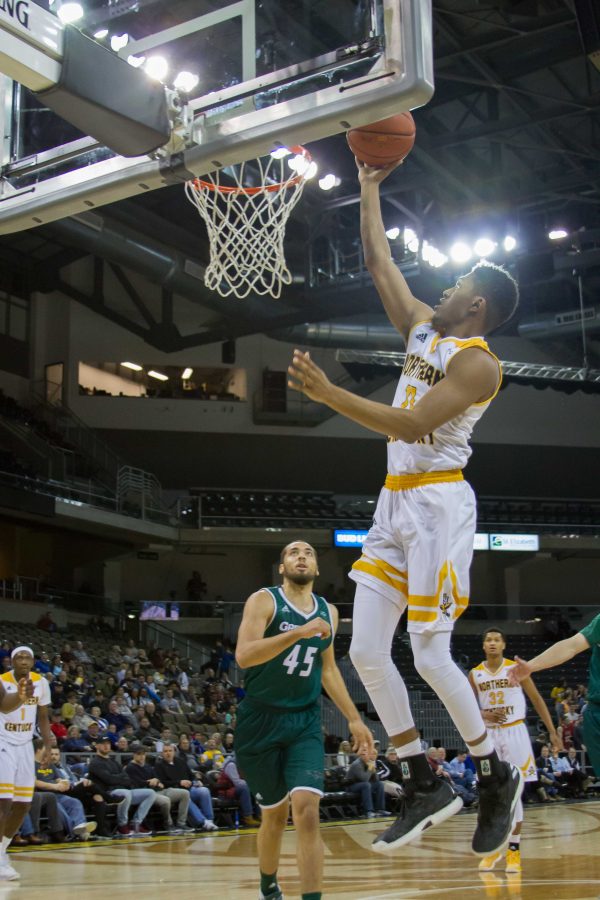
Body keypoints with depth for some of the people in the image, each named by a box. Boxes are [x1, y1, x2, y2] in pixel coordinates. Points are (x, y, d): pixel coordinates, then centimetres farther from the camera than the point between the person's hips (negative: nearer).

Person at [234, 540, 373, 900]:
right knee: (276, 813, 10)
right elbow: (243, 655, -25)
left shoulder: (328, 612, 7)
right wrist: (299, 632, -33)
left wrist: (354, 718, 13)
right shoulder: (264, 601, -10)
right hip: (261, 721, -3)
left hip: (305, 722, 3)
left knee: (307, 810, -16)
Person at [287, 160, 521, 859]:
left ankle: (496, 779, 13)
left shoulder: (478, 361, -10)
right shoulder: (423, 330, 15)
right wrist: (369, 188, 24)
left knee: (429, 656, -7)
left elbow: (413, 426, -22)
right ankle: (424, 788, 11)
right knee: (366, 652, 2)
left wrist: (327, 395, -26)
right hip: (395, 502, 9)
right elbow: (378, 262, 23)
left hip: (438, 504, -8)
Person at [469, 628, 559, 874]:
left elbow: (536, 699, 2)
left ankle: (514, 849, 4)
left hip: (514, 733, -2)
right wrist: (485, 716, -13)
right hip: (489, 735, 2)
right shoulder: (475, 674, 3)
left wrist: (552, 732, -1)